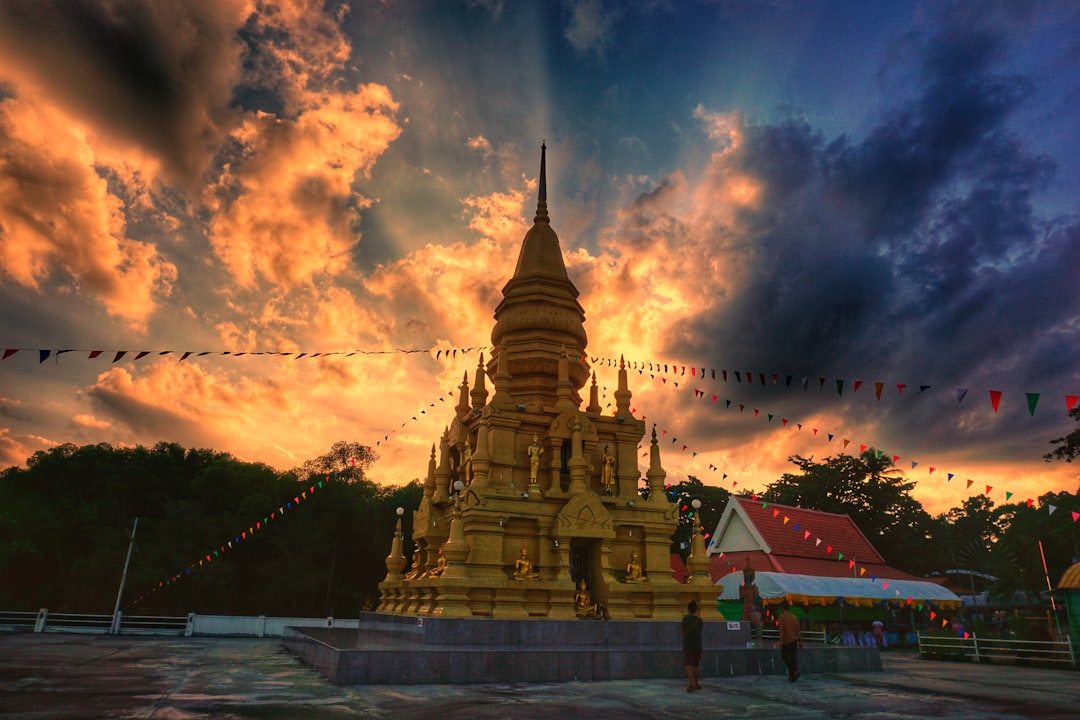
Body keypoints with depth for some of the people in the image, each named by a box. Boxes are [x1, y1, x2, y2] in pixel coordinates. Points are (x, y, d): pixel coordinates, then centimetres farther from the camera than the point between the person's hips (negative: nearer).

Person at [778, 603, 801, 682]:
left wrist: (781, 640, -18)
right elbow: (798, 630, 10)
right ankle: (792, 675, 8)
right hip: (794, 640, 5)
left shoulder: (782, 617, -6)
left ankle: (794, 670, -11)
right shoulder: (794, 617, 9)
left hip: (786, 640, -5)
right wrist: (800, 641, 17)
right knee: (793, 657, 9)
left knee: (784, 656, 6)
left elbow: (781, 629, -16)